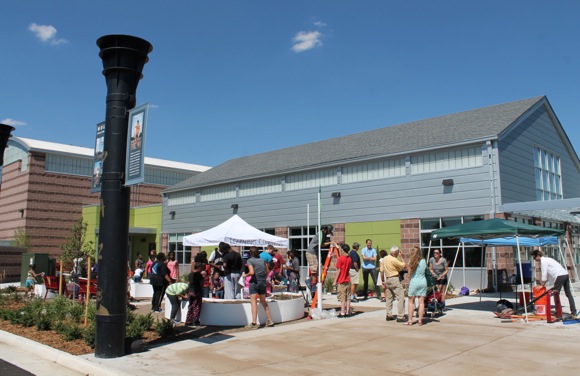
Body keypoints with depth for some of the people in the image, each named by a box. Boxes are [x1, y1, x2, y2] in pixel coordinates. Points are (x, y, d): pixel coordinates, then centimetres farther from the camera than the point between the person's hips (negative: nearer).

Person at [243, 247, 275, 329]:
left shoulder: (250, 260, -6)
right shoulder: (262, 260, 10)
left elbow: (251, 272, -18)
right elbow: (267, 272, 11)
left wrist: (245, 275, -1)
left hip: (254, 282, -5)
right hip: (263, 283, 5)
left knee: (253, 302, -4)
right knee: (263, 302, 17)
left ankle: (254, 323, -9)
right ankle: (270, 320, 20)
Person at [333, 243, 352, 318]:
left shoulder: (340, 259, -13)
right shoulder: (349, 259, 7)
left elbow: (338, 271, -13)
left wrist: (335, 281, -8)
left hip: (341, 281, -6)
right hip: (348, 281, 6)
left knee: (342, 298, -4)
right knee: (348, 298, 8)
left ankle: (342, 313, -4)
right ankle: (347, 312, 11)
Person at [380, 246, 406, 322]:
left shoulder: (384, 259, 9)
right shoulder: (394, 260, -16)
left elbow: (382, 271, 12)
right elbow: (403, 265, -6)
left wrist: (383, 281, 18)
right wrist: (400, 256, 1)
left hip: (387, 279, 8)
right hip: (394, 279, -8)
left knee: (389, 298, 15)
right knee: (401, 298, -5)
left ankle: (389, 315, 17)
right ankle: (400, 317, -8)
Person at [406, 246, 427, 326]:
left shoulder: (411, 261, -7)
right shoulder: (423, 261, 0)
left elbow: (410, 272, -4)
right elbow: (425, 268, 14)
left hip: (414, 282, -2)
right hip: (423, 282, 2)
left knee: (411, 302, 7)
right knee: (421, 302, 4)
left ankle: (410, 320, 9)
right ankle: (420, 320, 4)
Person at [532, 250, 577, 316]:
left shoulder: (543, 261, -5)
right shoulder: (547, 259, 24)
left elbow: (544, 274, -8)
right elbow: (548, 273, 26)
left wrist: (543, 282, 4)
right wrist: (544, 281, 18)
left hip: (560, 276, -10)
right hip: (565, 274, 10)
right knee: (569, 294, 10)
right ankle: (574, 312, 12)